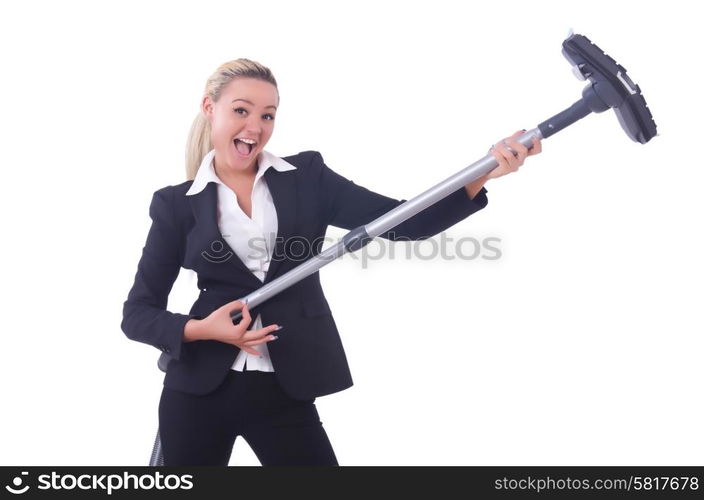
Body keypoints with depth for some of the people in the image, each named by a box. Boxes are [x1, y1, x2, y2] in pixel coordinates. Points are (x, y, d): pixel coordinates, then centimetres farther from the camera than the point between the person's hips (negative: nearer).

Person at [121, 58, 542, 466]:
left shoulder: (306, 176, 2)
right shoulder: (177, 204, 1)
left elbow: (403, 222, -8)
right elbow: (137, 313, 1)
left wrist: (482, 174, -20)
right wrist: (198, 330, -18)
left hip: (286, 393, 0)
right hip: (199, 390, 1)